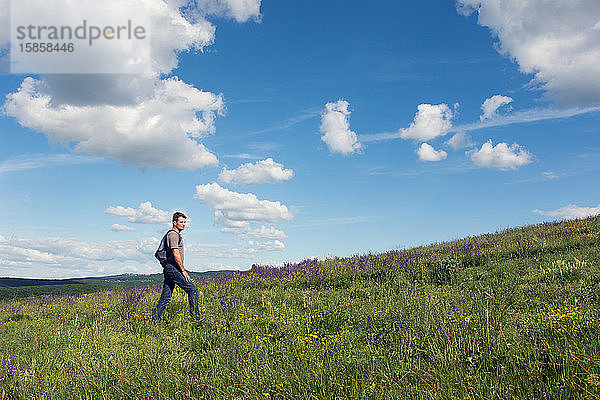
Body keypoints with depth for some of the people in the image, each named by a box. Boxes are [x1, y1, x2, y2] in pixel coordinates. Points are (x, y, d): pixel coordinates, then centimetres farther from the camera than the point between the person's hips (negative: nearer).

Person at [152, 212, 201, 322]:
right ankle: (196, 316, -4)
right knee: (192, 289, -8)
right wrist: (183, 271, -18)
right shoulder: (173, 234, -11)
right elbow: (175, 253, -19)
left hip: (168, 268, 10)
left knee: (166, 296, 10)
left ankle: (155, 319, 12)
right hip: (173, 268, -10)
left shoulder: (176, 235, 22)